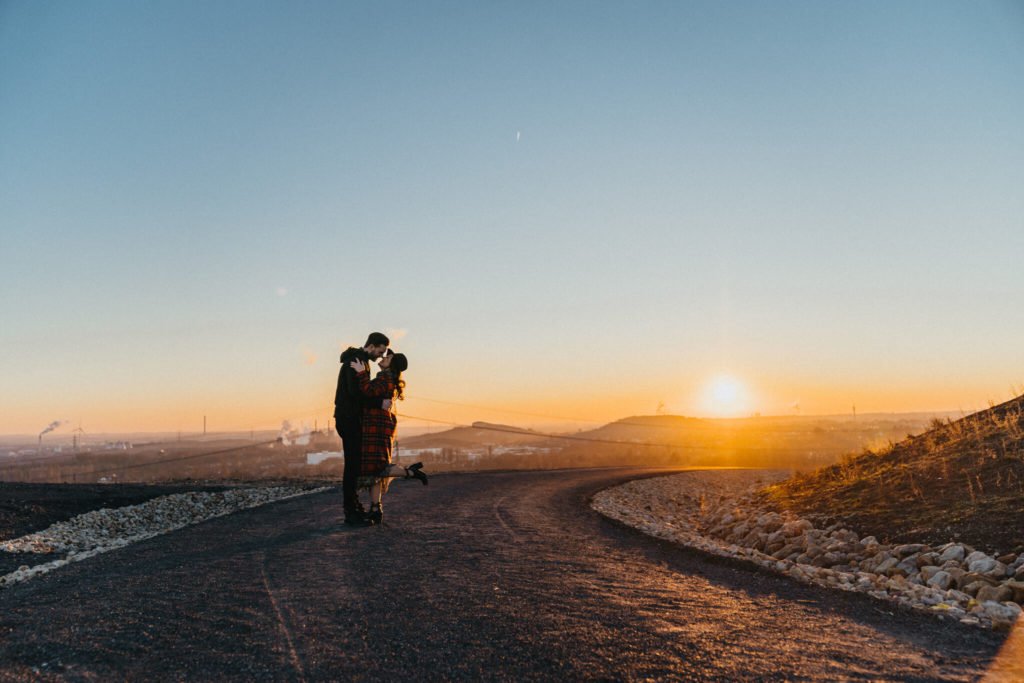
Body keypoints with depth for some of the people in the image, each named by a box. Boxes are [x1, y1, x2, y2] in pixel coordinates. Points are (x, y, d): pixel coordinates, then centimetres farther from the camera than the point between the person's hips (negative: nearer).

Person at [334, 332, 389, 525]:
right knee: (352, 464, -9)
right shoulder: (355, 361, -15)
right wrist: (380, 402, -24)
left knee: (354, 464, 12)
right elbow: (355, 392, -26)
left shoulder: (359, 361, 18)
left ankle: (353, 506, 18)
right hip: (349, 419, -10)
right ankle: (351, 512, -6)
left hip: (351, 418, 10)